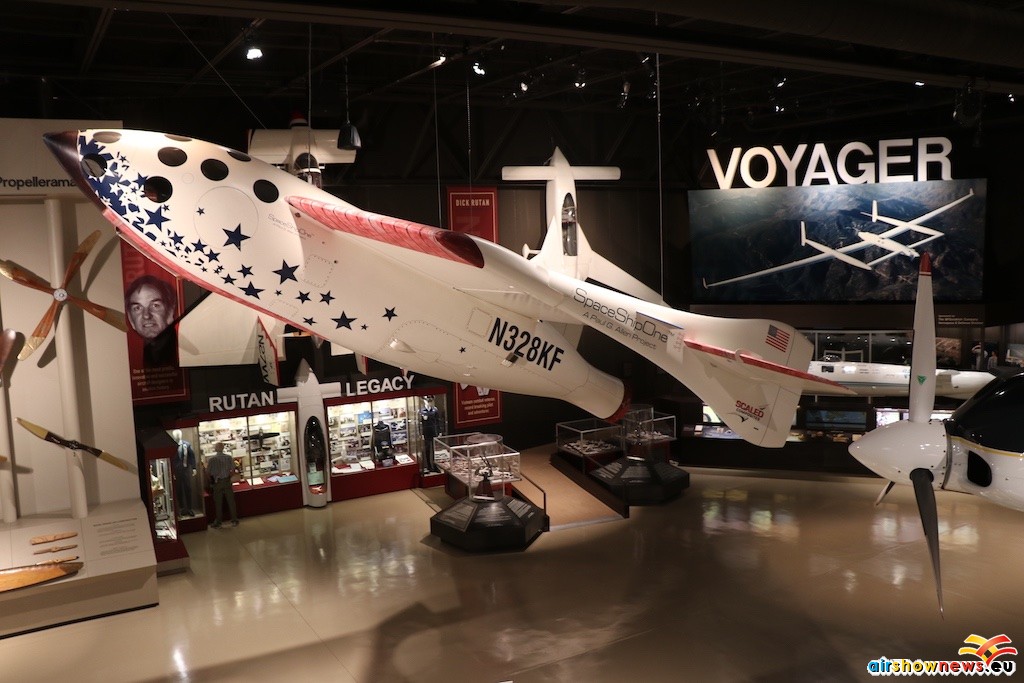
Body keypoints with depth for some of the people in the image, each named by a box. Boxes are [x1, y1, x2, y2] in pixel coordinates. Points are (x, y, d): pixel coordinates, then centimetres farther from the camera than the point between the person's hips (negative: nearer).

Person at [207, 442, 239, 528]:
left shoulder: (212, 458, -10)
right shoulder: (228, 457, -5)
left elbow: (208, 471, -7)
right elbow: (233, 470, -3)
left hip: (217, 482, -1)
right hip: (227, 481, 1)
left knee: (218, 503, 7)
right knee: (231, 501, 8)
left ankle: (217, 522, 13)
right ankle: (234, 520, 13)